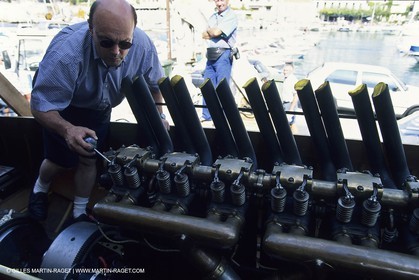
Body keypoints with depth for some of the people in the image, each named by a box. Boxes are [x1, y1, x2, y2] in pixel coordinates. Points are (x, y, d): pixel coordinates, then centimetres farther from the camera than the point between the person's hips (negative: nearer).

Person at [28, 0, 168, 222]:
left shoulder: (143, 45, -31)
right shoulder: (66, 54, -43)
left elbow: (154, 83, -10)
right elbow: (41, 105, -35)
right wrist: (67, 130, -53)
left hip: (98, 107, 3)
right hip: (60, 105, -3)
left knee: (89, 159, 8)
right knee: (60, 160, 2)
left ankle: (80, 213, 32)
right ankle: (40, 189, 40)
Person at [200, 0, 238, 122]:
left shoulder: (231, 16, -4)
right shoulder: (212, 17, 19)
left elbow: (216, 32, -15)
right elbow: (204, 35, 8)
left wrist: (209, 31, 5)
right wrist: (213, 32, -8)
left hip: (223, 55, -7)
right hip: (210, 56, 7)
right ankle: (206, 115, 18)